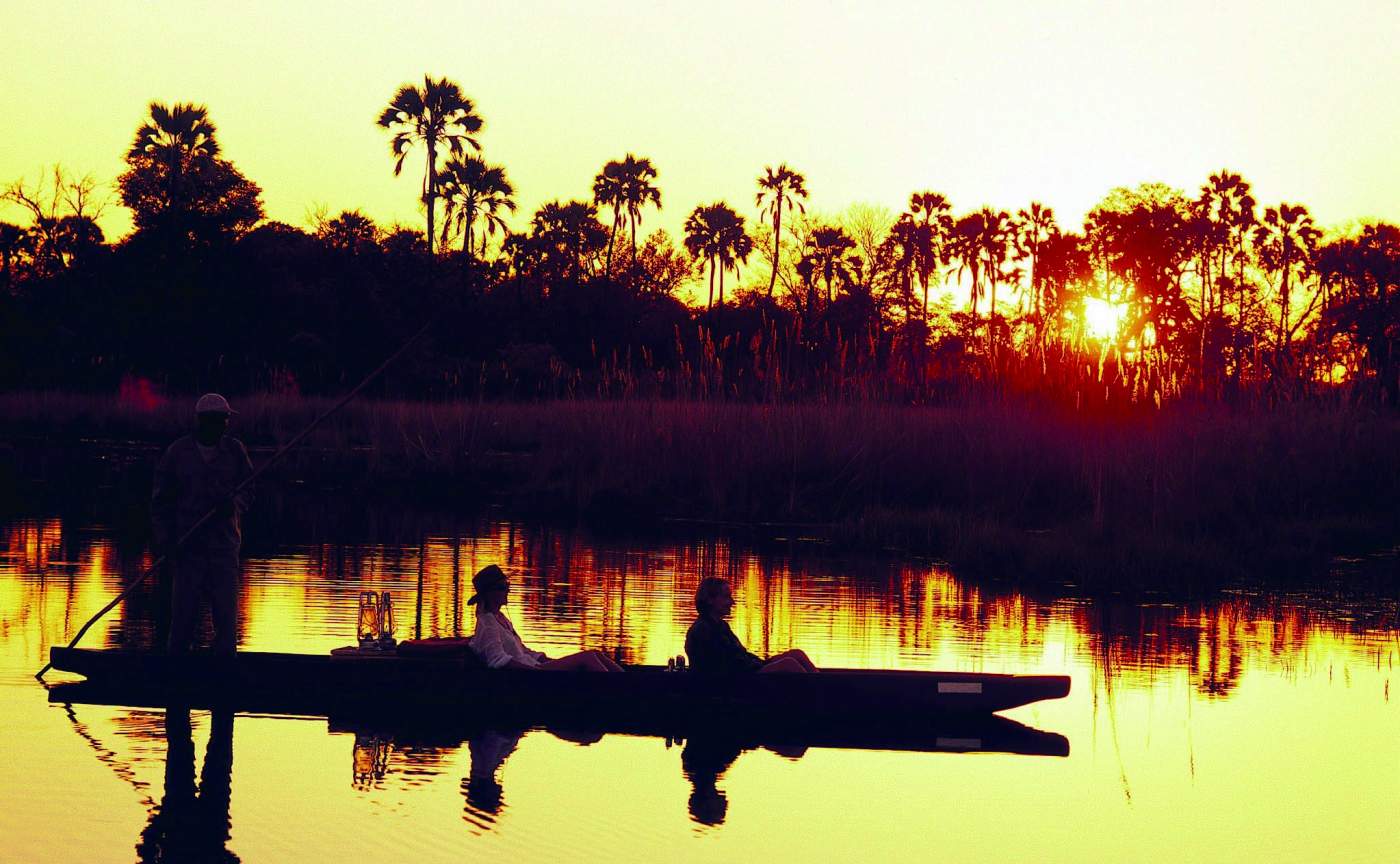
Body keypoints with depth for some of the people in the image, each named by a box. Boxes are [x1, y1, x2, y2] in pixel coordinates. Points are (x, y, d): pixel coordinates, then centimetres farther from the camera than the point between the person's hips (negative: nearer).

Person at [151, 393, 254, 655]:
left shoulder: (234, 450, 6)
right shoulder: (177, 452, 1)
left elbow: (247, 489, 13)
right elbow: (160, 500, 4)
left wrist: (234, 504, -10)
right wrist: (165, 540, -6)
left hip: (224, 544, 1)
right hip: (186, 544, -1)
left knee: (226, 610, -4)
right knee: (184, 611, 0)